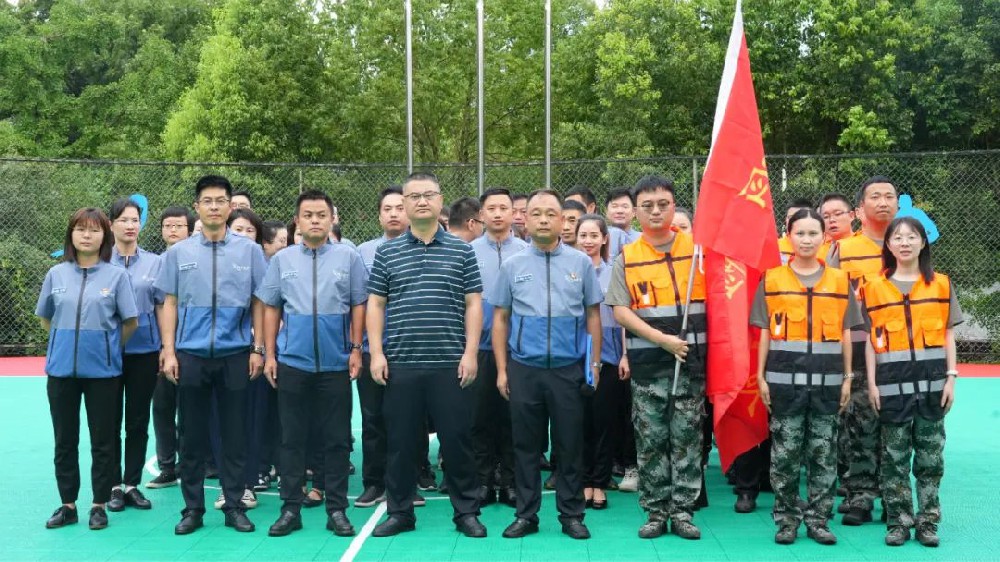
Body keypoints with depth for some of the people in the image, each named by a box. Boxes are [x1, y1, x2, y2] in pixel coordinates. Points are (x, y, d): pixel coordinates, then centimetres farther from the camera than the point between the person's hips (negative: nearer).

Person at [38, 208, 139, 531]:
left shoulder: (116, 275, -4)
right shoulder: (56, 274, 5)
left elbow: (130, 322, 0)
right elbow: (45, 319, 16)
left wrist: (106, 347, 7)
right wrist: (68, 342, 13)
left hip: (102, 370, -3)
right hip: (61, 369, 3)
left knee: (103, 441, 5)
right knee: (64, 440, 10)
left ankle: (99, 505, 16)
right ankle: (68, 504, 21)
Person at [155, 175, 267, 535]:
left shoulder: (250, 251, 3)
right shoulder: (178, 253, 6)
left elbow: (258, 302, 5)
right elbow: (170, 304, 7)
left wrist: (258, 348, 0)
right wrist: (169, 352, 0)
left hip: (235, 354, -1)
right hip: (190, 355, 1)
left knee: (235, 434, 6)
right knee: (192, 434, 7)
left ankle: (234, 506, 18)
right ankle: (193, 508, 18)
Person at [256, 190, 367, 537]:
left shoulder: (348, 258, 2)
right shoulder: (282, 260, 6)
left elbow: (359, 305, 3)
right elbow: (270, 308, 8)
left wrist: (356, 348, -3)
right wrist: (269, 354, 4)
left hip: (336, 364, -1)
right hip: (292, 363, 1)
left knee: (336, 439, 5)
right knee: (292, 438, 7)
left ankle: (337, 509, 15)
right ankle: (291, 508, 16)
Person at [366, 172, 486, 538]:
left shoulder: (461, 250, 6)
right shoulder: (386, 252, 8)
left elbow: (473, 304, 4)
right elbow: (375, 304, 8)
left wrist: (470, 353, -4)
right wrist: (377, 353, -1)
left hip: (450, 364, -1)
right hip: (400, 365, 1)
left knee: (457, 440, 4)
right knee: (400, 442, 8)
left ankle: (466, 512, 16)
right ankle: (400, 512, 20)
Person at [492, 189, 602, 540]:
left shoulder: (581, 262, 4)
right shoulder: (512, 265, 5)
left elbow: (592, 315, 7)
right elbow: (500, 318, 8)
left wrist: (594, 363, 2)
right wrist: (501, 370, 3)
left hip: (569, 369, 0)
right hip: (523, 369, 1)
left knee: (570, 444, 6)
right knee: (525, 445, 8)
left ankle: (571, 515, 18)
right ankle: (526, 515, 18)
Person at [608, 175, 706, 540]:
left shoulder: (697, 248, 4)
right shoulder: (626, 258, 4)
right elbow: (621, 312, -2)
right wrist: (663, 340, -12)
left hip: (691, 359, 0)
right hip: (647, 362, 0)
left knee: (686, 437, 3)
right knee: (650, 440, 4)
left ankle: (682, 511, 12)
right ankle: (655, 511, 14)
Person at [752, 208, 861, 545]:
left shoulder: (840, 281, 8)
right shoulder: (772, 280, 4)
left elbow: (846, 334, 10)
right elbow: (765, 334, 5)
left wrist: (848, 378, 5)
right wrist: (761, 377, 0)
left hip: (827, 379, 1)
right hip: (785, 378, -1)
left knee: (824, 453, 5)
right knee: (785, 454, 2)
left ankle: (818, 519, 16)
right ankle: (787, 519, 13)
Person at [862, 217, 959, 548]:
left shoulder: (941, 284, 7)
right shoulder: (875, 287, 5)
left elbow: (948, 335, 8)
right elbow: (871, 339, 4)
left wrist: (951, 377, 0)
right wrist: (872, 382, -1)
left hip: (932, 379, 1)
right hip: (893, 381, 0)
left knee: (930, 455, 5)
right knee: (895, 455, 4)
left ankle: (927, 521, 14)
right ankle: (898, 522, 12)